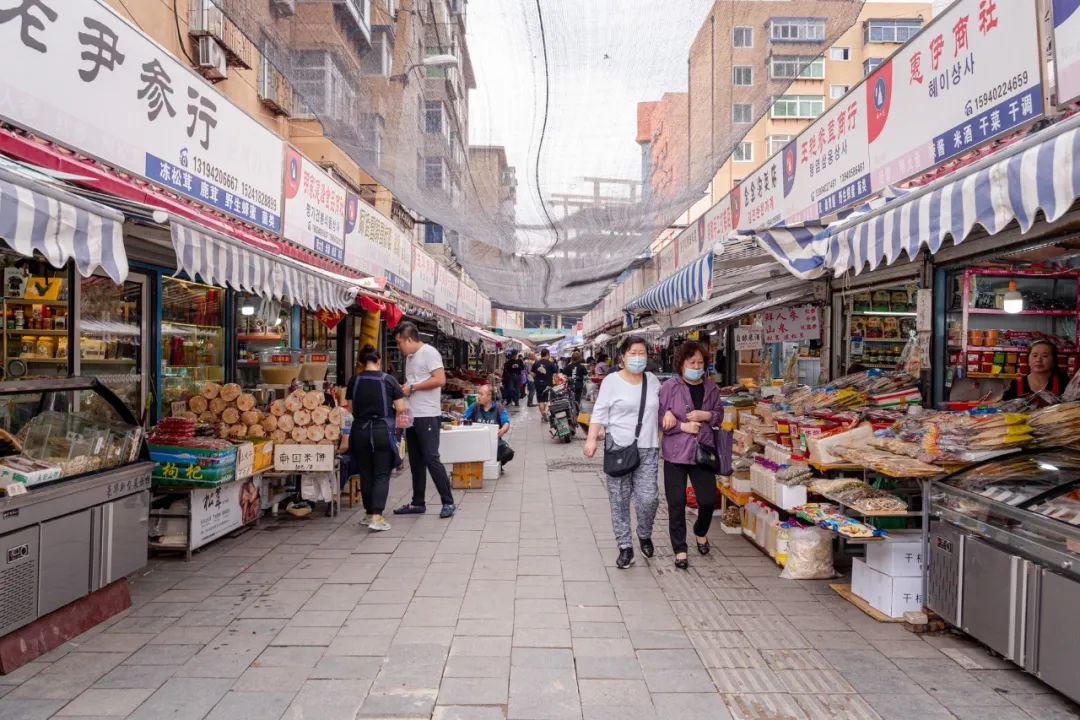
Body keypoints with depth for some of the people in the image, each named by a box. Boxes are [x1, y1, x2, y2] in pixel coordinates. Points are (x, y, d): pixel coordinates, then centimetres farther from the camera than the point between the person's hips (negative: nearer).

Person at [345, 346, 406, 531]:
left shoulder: (354, 381, 1)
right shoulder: (388, 380, -5)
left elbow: (351, 408, 6)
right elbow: (400, 409, -5)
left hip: (360, 430, 3)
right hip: (383, 431, -3)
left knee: (366, 475, 14)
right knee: (382, 475, 2)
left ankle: (369, 514, 24)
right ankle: (377, 517, -8)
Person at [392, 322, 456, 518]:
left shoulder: (429, 353, -11)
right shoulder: (410, 357, 16)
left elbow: (440, 379, -20)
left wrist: (412, 387, -16)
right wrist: (403, 388, 4)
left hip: (428, 416, -9)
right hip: (412, 416, 9)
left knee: (431, 459, -8)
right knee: (416, 461, 13)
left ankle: (448, 502, 2)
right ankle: (418, 503, 22)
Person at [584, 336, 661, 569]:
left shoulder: (653, 380, 10)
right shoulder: (612, 381, -2)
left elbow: (663, 404, 23)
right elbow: (600, 413, -3)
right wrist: (591, 438, -11)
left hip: (648, 449, 2)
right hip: (619, 448, -2)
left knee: (649, 498, -5)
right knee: (619, 500, 4)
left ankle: (644, 535, 25)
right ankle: (625, 547, 18)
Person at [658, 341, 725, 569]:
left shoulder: (711, 388, 5)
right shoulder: (669, 387, -6)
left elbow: (719, 416, 12)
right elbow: (659, 419, -7)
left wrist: (706, 416, -8)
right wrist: (683, 426, -16)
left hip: (703, 451, 3)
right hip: (675, 452, -3)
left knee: (708, 499, 4)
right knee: (676, 502, 3)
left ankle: (701, 532, 38)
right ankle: (680, 550, 19)